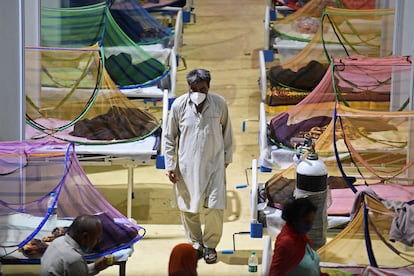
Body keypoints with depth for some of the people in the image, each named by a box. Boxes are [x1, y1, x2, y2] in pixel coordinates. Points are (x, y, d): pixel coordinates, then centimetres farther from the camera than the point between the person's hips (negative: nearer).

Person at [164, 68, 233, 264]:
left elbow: (227, 132, 7)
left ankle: (209, 245, 17)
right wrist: (169, 165, -3)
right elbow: (169, 137, 0)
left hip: (214, 165, 0)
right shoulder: (179, 105, -9)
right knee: (188, 208, 8)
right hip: (187, 167, 0)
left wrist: (227, 158, 12)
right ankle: (196, 244, 28)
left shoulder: (219, 104, -7)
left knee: (215, 208, -3)